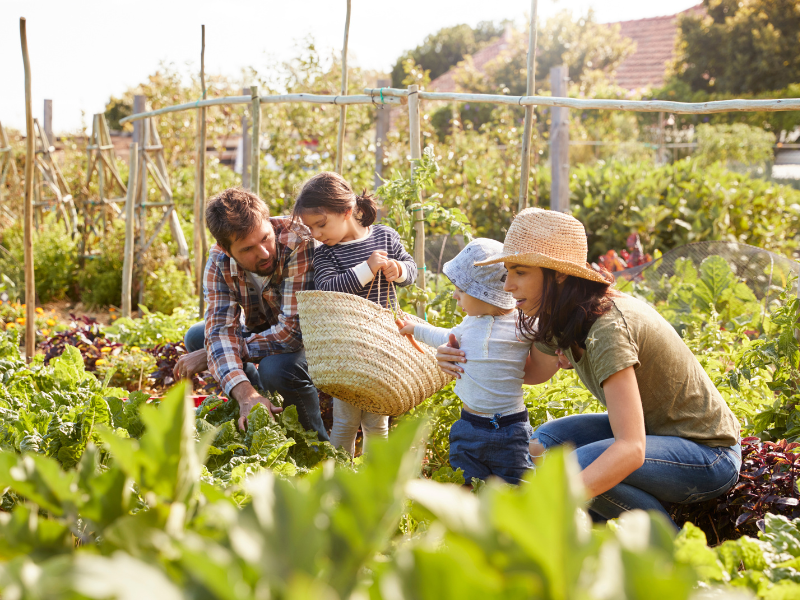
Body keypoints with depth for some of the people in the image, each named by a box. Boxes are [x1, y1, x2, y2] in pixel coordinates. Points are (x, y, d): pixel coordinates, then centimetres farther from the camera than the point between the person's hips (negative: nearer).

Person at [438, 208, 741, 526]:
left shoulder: (608, 327, -30)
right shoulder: (564, 318, -4)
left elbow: (631, 450, -38)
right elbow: (534, 370, 18)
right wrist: (468, 360, -2)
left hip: (710, 454, -9)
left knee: (579, 466, -28)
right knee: (546, 440, 1)